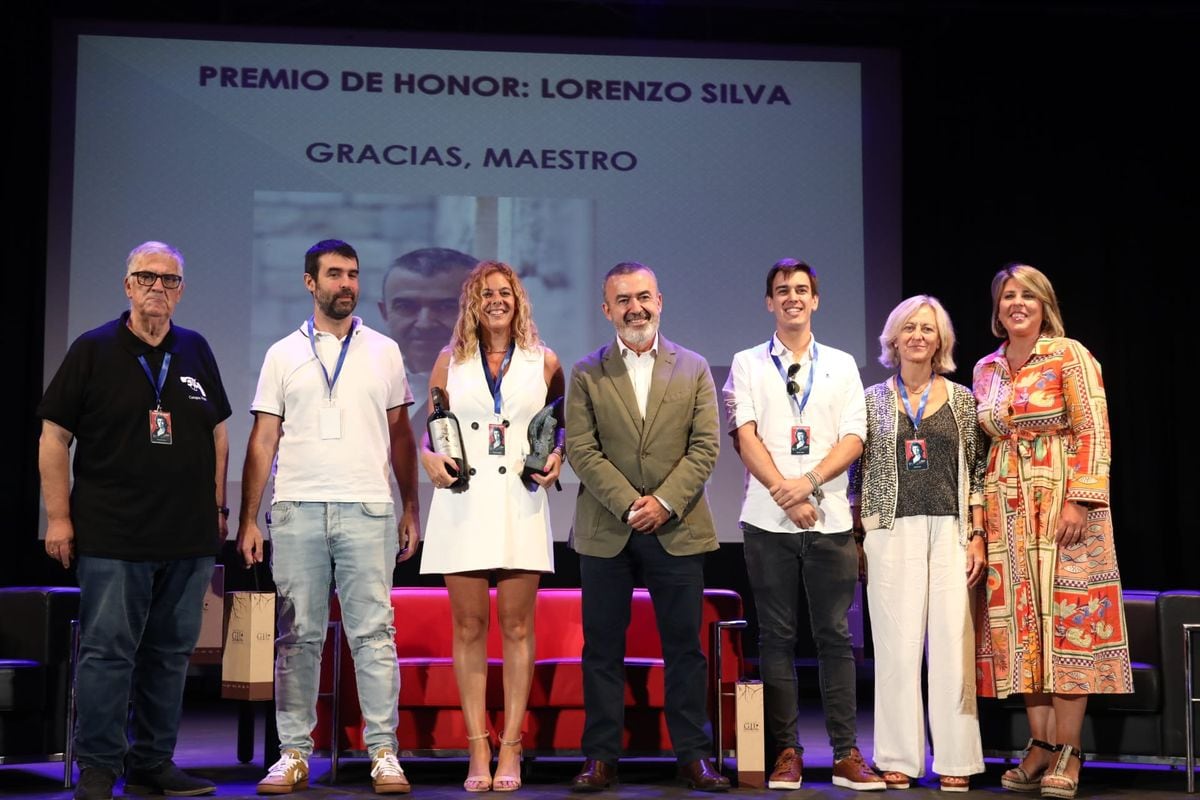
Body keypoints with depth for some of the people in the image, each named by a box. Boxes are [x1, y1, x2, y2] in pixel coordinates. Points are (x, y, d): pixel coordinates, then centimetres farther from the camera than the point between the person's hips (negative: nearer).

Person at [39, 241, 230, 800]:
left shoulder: (196, 352, 12)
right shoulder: (93, 351, 1)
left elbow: (217, 434, 17)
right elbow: (54, 438, 0)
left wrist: (217, 507, 11)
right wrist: (59, 518, -6)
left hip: (190, 538, 4)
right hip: (112, 537, -4)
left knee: (171, 654, 8)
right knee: (107, 652, -3)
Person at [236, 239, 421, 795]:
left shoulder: (384, 352, 11)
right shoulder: (283, 354, 10)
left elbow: (400, 435, 12)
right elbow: (263, 441, 8)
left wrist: (411, 509, 6)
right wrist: (248, 520, 2)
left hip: (367, 509, 0)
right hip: (297, 511, 1)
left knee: (373, 632, -3)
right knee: (297, 636, 4)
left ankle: (384, 753, 1)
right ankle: (294, 754, 11)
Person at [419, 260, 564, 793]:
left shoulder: (544, 362, 9)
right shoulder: (450, 360, 10)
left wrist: (557, 457, -1)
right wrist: (429, 458, -6)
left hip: (520, 503, 0)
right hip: (463, 503, 1)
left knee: (516, 628, 1)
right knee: (468, 628, 1)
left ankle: (510, 750, 7)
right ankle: (478, 750, 8)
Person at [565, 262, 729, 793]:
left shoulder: (694, 369, 8)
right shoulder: (586, 374, 6)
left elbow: (705, 446, 1)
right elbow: (581, 450, -3)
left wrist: (665, 501, -11)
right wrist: (628, 504, -12)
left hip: (677, 528, 0)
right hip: (604, 530, 0)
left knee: (684, 646, 4)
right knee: (602, 648, 4)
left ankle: (692, 754, 13)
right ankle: (600, 756, 12)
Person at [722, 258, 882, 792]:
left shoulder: (841, 365, 12)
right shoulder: (748, 365, 9)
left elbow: (853, 438, 3)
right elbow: (745, 436, -2)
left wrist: (808, 482, -13)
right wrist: (786, 495, -13)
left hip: (830, 520, 1)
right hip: (768, 521, -1)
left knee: (835, 636, 1)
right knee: (777, 636, 2)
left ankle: (845, 754, 4)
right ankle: (785, 752, 8)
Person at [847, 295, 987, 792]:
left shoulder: (961, 398, 10)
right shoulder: (873, 399, 9)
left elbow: (975, 473, 8)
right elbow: (859, 474, 9)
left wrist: (977, 536, 0)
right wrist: (857, 537, 2)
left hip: (951, 531, 0)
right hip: (892, 531, 0)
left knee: (952, 642, -2)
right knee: (898, 643, -2)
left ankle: (955, 760, 6)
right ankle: (899, 760, 5)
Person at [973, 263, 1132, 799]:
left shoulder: (1070, 356, -3)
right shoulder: (986, 370, 13)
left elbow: (1093, 432, -9)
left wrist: (1079, 501, -18)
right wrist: (979, 514, 10)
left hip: (1060, 501, -5)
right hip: (1007, 509, 5)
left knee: (1066, 618, -5)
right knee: (1021, 622, 4)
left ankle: (1067, 752, 0)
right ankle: (1040, 744, 11)